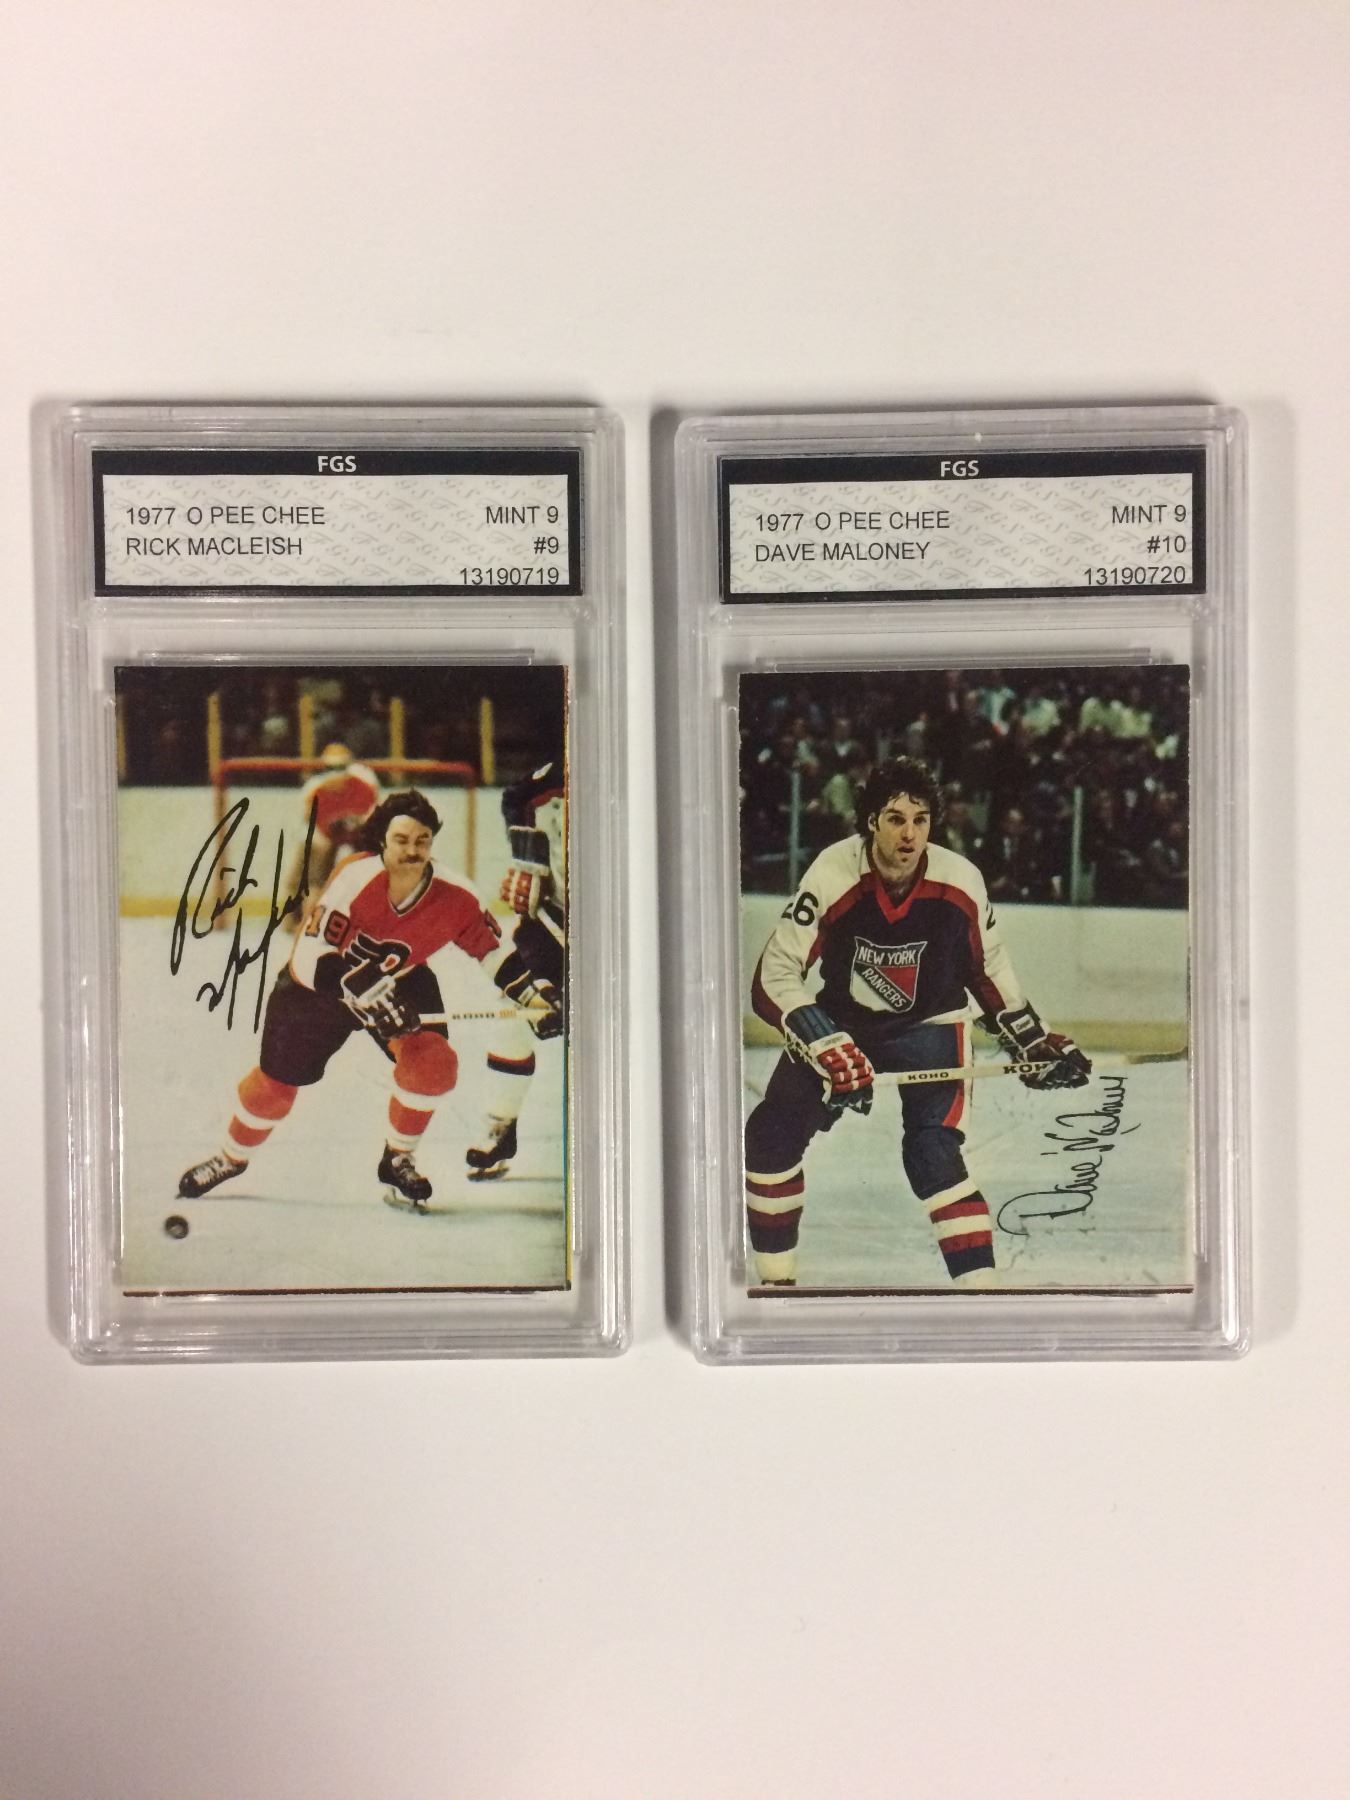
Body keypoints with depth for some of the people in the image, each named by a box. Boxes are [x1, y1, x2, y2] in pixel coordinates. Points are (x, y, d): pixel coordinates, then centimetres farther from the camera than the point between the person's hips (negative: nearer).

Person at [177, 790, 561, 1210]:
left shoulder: (454, 896, -23)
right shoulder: (355, 878, -33)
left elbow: (491, 945, -7)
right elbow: (310, 957, -33)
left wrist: (536, 992, -13)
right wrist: (364, 991, -43)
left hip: (401, 982, 2)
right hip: (319, 982, -2)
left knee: (433, 1060, -22)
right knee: (277, 1080, 9)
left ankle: (398, 1161, 2)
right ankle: (231, 1157, 39)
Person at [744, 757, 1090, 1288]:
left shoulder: (960, 881, -20)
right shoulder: (832, 875, -27)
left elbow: (988, 969, 0)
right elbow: (774, 977, -26)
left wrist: (1034, 1043, 0)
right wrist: (830, 1049, -36)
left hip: (929, 1022, -1)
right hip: (841, 1020, 1)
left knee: (931, 1152, -20)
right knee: (772, 1134, -5)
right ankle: (775, 1279, 15)